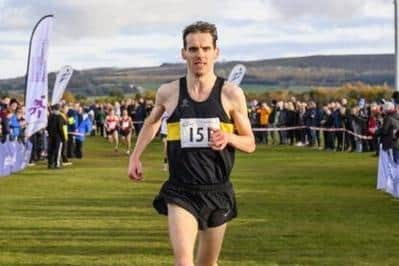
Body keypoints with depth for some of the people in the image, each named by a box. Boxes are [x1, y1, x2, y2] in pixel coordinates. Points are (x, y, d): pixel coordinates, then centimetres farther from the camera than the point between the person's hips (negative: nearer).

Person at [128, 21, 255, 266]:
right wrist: (135, 157, 14)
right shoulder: (168, 93, 0)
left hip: (217, 193, 1)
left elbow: (250, 144, 4)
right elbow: (152, 122, 23)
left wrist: (228, 137, -16)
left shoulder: (231, 94, -3)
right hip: (180, 192, -1)